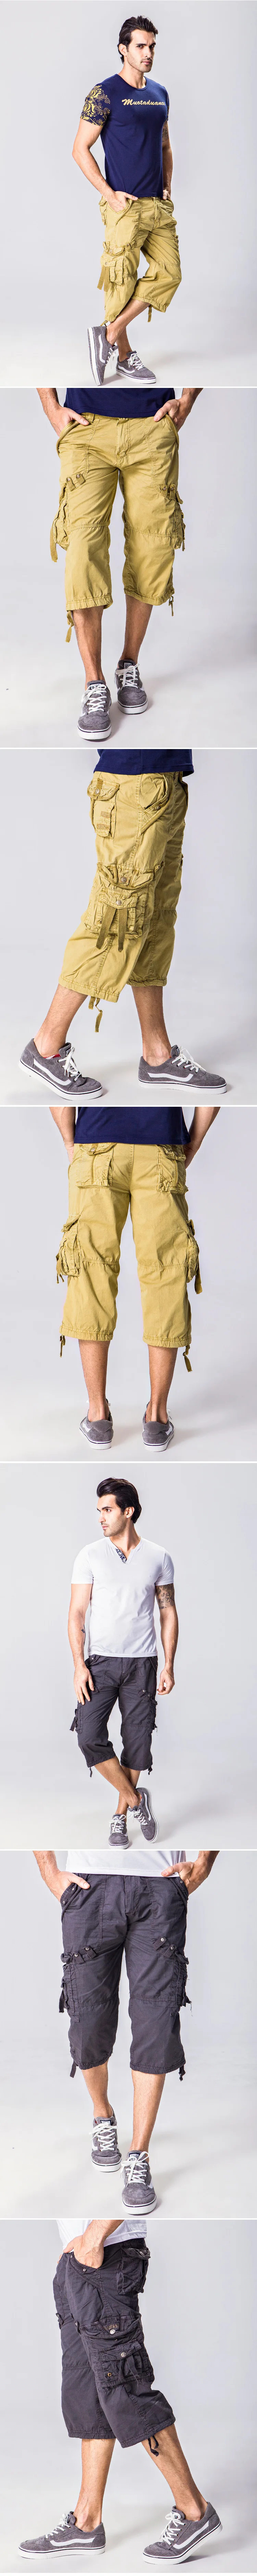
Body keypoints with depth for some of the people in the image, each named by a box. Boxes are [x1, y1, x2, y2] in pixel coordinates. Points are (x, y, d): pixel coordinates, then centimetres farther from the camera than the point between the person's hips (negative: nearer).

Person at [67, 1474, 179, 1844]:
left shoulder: (159, 1558, 3)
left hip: (142, 1663, 1)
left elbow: (169, 1613, 8)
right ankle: (136, 1799, 1)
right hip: (101, 1661, 0)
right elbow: (77, 1612, 0)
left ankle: (121, 1816, 16)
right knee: (90, 1737, -15)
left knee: (137, 1743, 1)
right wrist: (79, 1664, -9)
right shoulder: (91, 1555, 1)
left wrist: (169, 1667, 1)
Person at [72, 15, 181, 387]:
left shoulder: (159, 94, 13)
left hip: (159, 204, 7)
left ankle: (110, 334, 8)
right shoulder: (105, 94, -8)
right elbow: (81, 149, -8)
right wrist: (109, 194, -13)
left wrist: (167, 188, 11)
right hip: (125, 205, -7)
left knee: (169, 273, 2)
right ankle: (124, 354, 10)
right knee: (123, 282, -3)